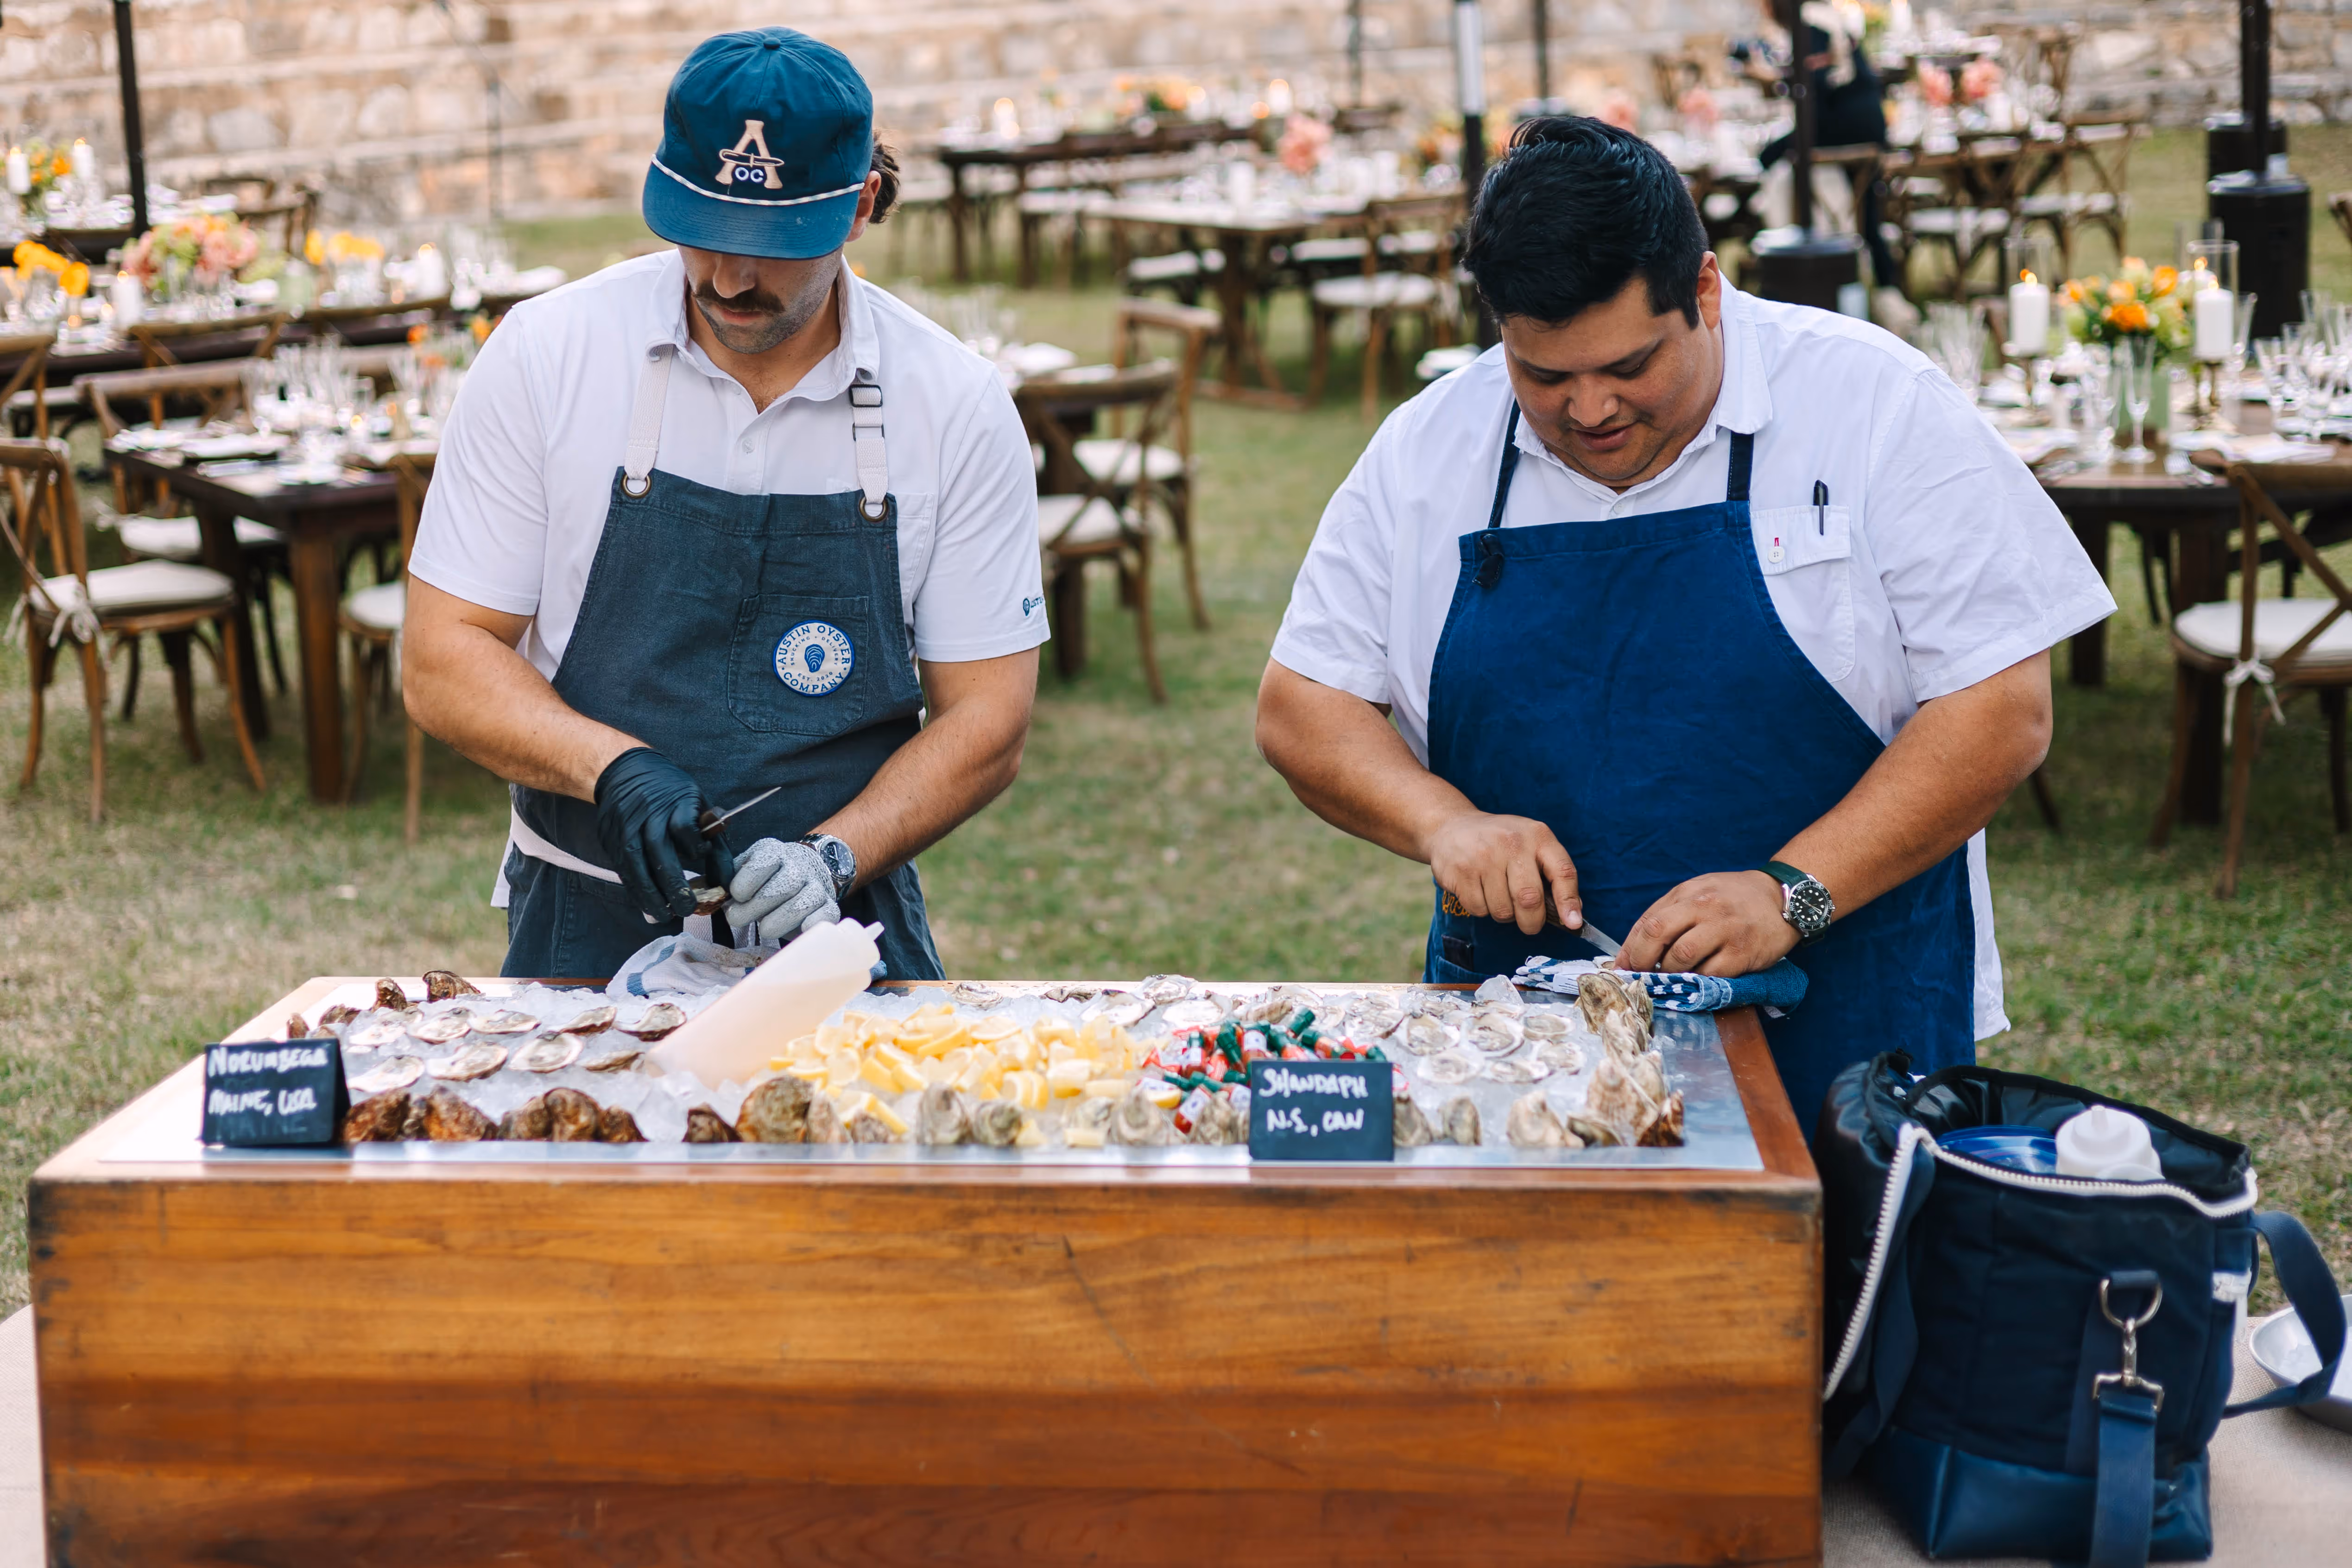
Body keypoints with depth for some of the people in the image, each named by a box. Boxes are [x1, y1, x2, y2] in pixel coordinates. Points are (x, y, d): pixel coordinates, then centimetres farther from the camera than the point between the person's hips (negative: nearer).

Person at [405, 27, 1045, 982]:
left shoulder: (955, 402, -1)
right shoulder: (545, 355, -2)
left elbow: (984, 722, 2)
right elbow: (444, 661, 0)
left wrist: (836, 857, -14)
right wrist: (613, 768, -17)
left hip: (843, 931, 0)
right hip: (589, 934, 0)